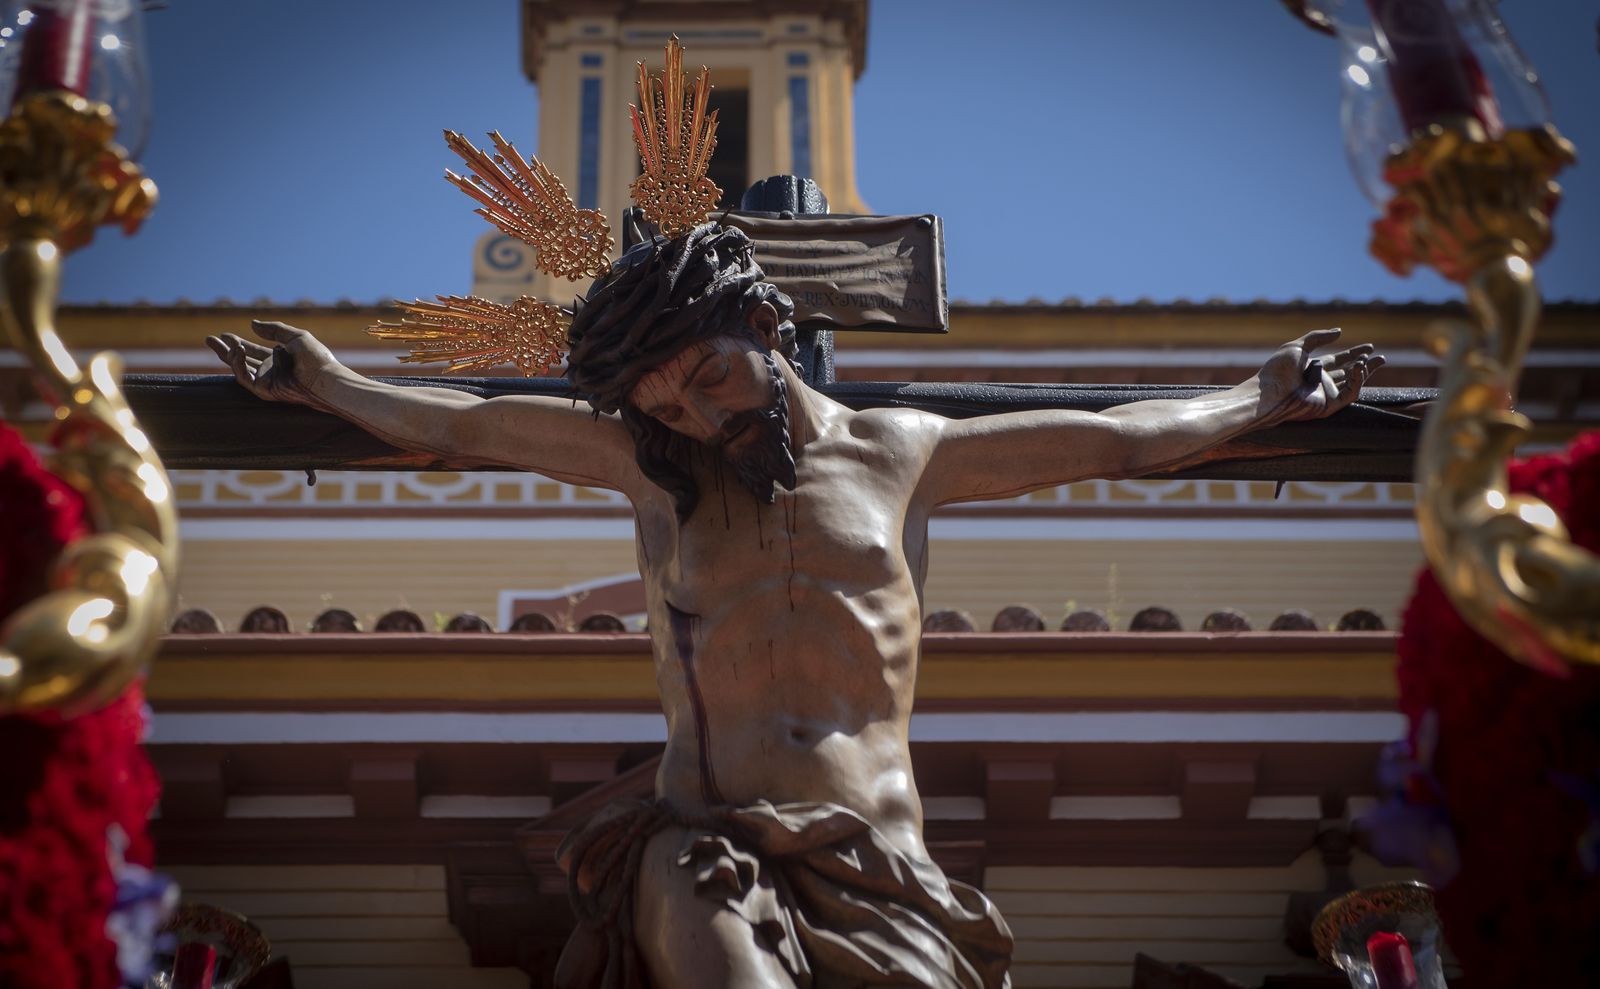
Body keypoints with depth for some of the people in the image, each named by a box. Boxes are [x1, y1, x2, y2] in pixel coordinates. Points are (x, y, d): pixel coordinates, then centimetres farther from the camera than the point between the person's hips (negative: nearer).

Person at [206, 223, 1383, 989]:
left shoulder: (903, 452, 18)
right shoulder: (653, 466, 19)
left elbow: (1118, 438, 27)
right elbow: (463, 426, 29)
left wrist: (1260, 404, 32)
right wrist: (323, 382, 36)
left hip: (877, 866, 1)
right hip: (703, 855, -1)